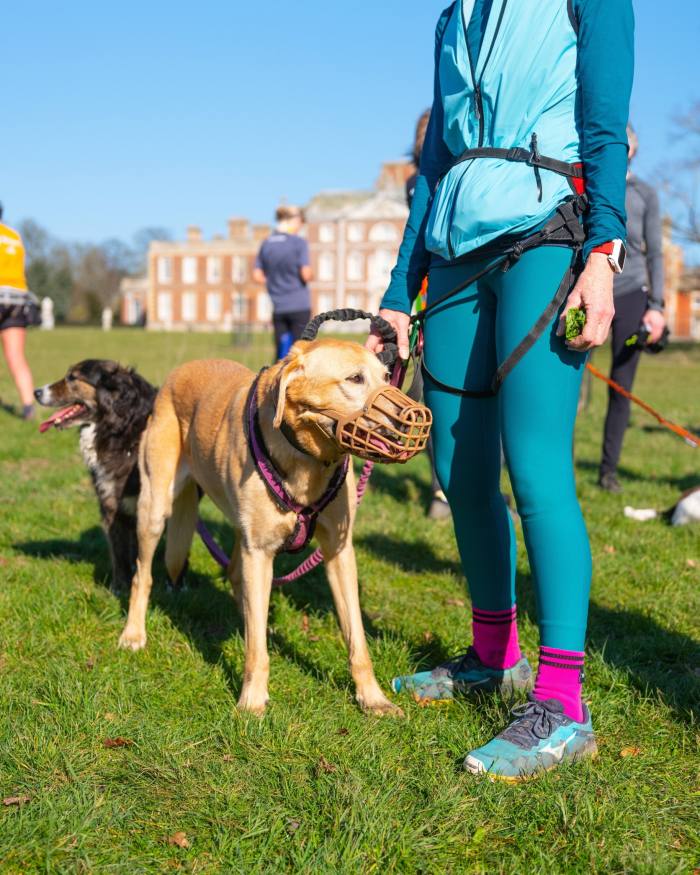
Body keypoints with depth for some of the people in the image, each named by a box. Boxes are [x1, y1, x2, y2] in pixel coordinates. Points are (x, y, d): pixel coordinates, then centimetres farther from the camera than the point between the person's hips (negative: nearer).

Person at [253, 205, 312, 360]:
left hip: (278, 307, 5)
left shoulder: (266, 244, 6)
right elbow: (306, 275, -12)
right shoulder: (299, 243, -9)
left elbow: (257, 276, 7)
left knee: (282, 354, 9)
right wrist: (310, 276, 9)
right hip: (299, 306, -5)